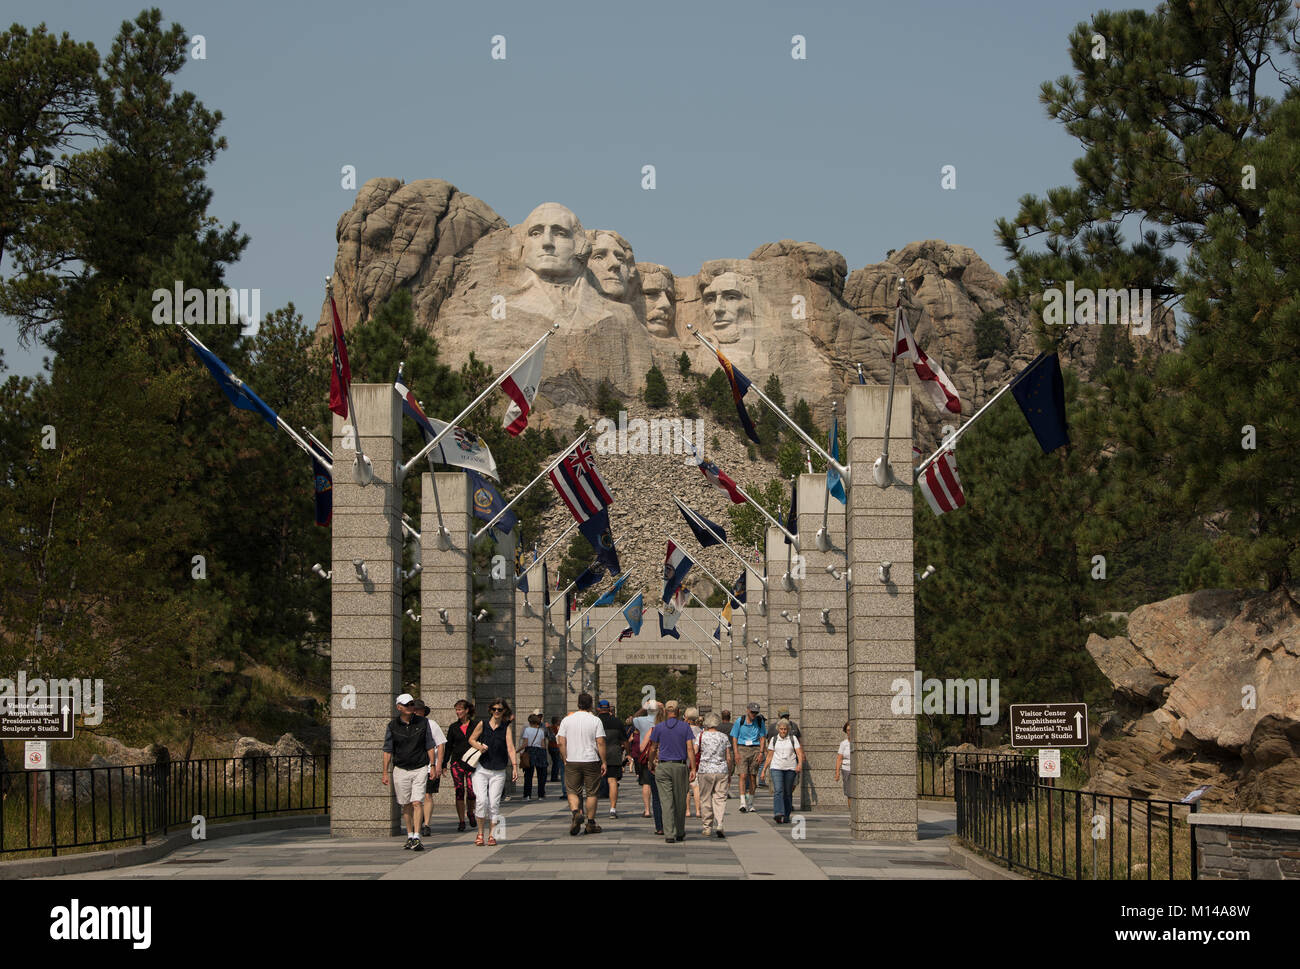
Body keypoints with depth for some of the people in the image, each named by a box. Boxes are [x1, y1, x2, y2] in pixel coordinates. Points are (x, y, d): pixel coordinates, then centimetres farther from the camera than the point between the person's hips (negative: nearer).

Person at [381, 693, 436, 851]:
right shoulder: (393, 725, 1)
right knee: (406, 805, 7)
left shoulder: (422, 722, 3)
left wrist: (432, 765, 4)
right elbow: (388, 750, 4)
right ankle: (410, 837, 19)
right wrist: (385, 773, 0)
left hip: (420, 768, -1)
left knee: (417, 803, -12)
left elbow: (429, 746, 10)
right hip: (400, 770, 1)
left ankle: (416, 838, -15)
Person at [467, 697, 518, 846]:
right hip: (481, 769, 0)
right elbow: (471, 739, 15)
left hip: (499, 771, 0)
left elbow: (510, 747, -7)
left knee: (494, 803, -3)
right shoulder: (483, 724, 3)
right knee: (482, 801, -12)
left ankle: (492, 835, 6)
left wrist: (514, 767, -18)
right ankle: (480, 833, 3)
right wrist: (479, 746, -7)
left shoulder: (507, 727, 2)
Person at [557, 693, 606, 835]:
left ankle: (575, 812, -18)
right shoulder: (595, 720, -4)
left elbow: (561, 742, 0)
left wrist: (565, 760, 8)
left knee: (572, 791, 8)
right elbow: (600, 743, -7)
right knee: (591, 793, 7)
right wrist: (603, 762, -2)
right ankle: (590, 823, 10)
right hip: (591, 760, -1)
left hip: (572, 761, 1)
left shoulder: (566, 720, 2)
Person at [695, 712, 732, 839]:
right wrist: (729, 771, 16)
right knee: (720, 798, 2)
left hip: (705, 771, -1)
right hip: (722, 771, 1)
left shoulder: (702, 736, -2)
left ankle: (707, 827, 11)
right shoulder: (724, 737, 4)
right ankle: (719, 825, -13)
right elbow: (728, 758, 6)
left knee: (705, 799, 7)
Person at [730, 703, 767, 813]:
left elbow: (762, 738, 6)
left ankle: (750, 804, 13)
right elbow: (734, 738, 1)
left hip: (755, 749, 2)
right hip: (742, 749, -2)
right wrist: (736, 753, -8)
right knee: (743, 776, -13)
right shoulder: (739, 721, -1)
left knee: (752, 777, 3)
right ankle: (743, 803, -20)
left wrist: (761, 753, -4)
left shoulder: (760, 722, 4)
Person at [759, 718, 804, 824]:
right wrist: (764, 770, 10)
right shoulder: (774, 739, 10)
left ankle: (786, 816, 13)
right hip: (776, 767, 0)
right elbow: (769, 756, 13)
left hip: (790, 768, 0)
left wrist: (800, 764, -21)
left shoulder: (793, 739, 6)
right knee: (778, 790, -16)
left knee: (788, 792, 4)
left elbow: (799, 753, -2)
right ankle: (778, 814, -27)